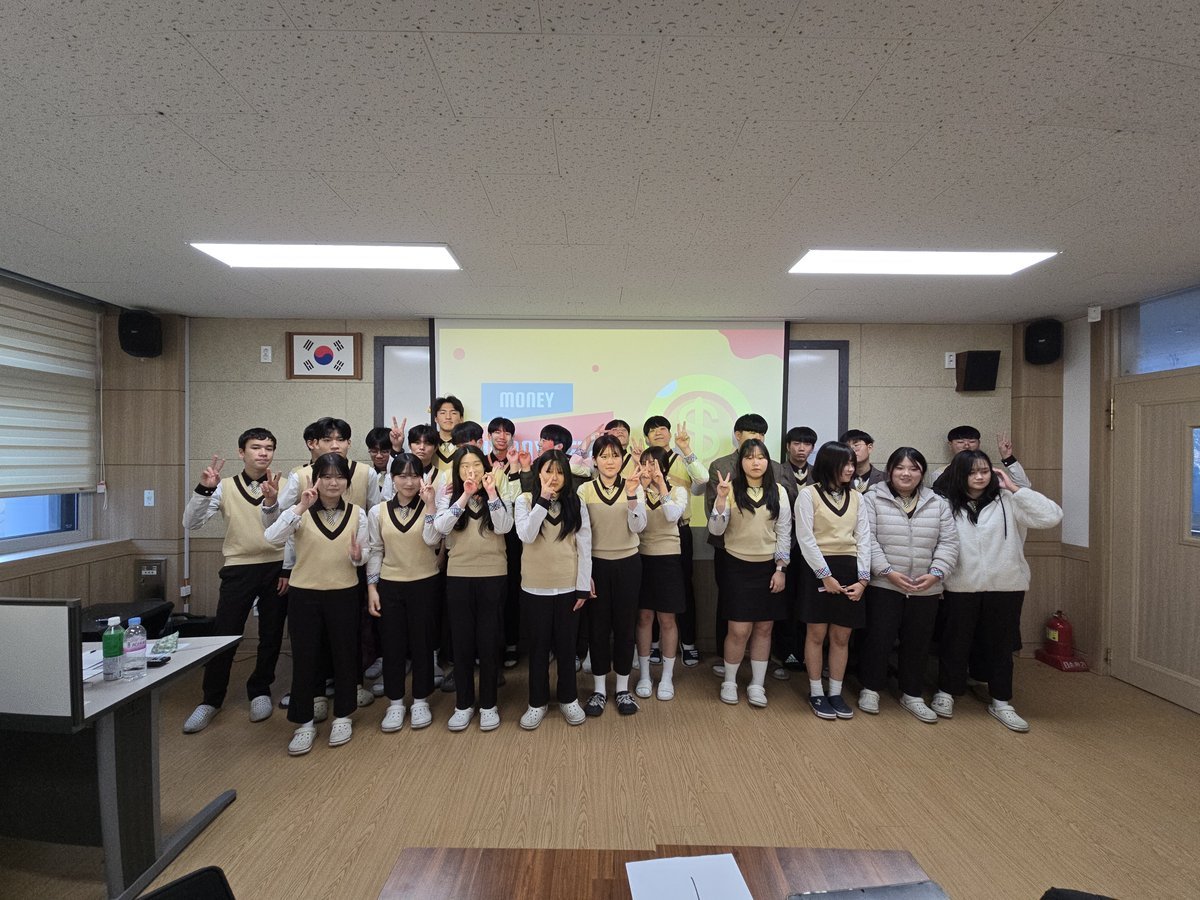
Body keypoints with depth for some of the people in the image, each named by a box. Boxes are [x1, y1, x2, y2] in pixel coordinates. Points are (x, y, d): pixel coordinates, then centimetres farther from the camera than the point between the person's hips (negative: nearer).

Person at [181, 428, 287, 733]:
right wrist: (203, 489, -20)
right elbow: (191, 524, -6)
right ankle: (210, 700, 22)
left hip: (276, 568, 0)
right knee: (224, 635, 2)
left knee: (271, 636, 10)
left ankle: (259, 692, 30)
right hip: (239, 568, 0)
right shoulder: (225, 487, 0)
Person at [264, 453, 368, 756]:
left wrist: (357, 556, -17)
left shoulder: (357, 514, 1)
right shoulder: (300, 512, -3)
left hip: (344, 593, 1)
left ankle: (342, 716, 30)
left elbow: (363, 557, 6)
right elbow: (272, 538, -20)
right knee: (304, 657, 7)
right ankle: (305, 722, 25)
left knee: (344, 654, 10)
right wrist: (300, 507, -26)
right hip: (304, 594, -1)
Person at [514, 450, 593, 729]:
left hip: (568, 587, 1)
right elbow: (526, 535, -18)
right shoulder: (525, 500, -2)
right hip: (534, 588, 0)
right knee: (538, 646, 11)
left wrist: (583, 587, -5)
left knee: (566, 646, 12)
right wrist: (543, 499, -21)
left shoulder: (576, 503, 0)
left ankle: (568, 699, 31)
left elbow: (585, 547, -1)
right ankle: (538, 702, 28)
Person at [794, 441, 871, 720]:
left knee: (842, 637, 10)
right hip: (819, 568, -4)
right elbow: (805, 538, -9)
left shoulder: (856, 497, 10)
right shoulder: (808, 494, -5)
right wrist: (826, 574, -12)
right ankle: (816, 693, 19)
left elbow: (863, 539, 7)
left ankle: (836, 693, 23)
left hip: (849, 570, 4)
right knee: (816, 635, 5)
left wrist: (863, 578, -3)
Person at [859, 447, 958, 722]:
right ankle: (870, 689, 21)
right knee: (878, 638, 3)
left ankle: (912, 695, 31)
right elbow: (867, 539, -10)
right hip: (883, 585, -4)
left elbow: (948, 542, 4)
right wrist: (888, 571, -17)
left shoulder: (937, 504, 7)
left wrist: (936, 573, -10)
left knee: (917, 643, 14)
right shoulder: (873, 499, -4)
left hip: (926, 589, 4)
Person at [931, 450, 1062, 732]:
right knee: (955, 642, 12)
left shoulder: (1007, 501, -3)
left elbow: (1052, 516, -12)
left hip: (1005, 586, 1)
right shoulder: (947, 505, -3)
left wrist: (1014, 488, -11)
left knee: (1000, 644, 14)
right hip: (961, 587, 0)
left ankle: (1001, 702, 30)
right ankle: (946, 692, 29)